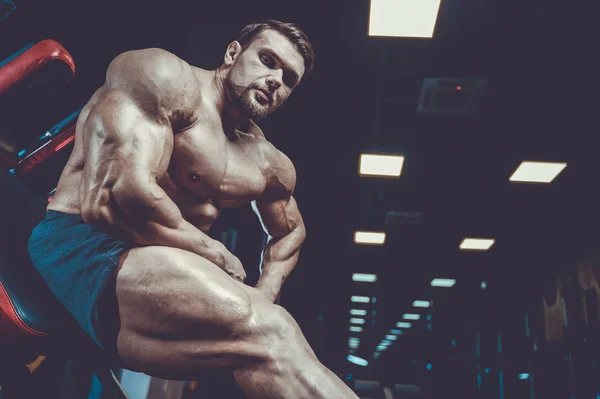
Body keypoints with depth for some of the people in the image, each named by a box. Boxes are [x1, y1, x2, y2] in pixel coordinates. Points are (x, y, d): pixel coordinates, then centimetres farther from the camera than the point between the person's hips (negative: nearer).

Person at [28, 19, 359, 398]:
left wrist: (264, 296, 11)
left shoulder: (271, 165, 14)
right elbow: (124, 192, -20)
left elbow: (291, 232, 31)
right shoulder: (166, 76, -7)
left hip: (175, 274, 8)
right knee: (268, 334, -30)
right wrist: (216, 255, -8)